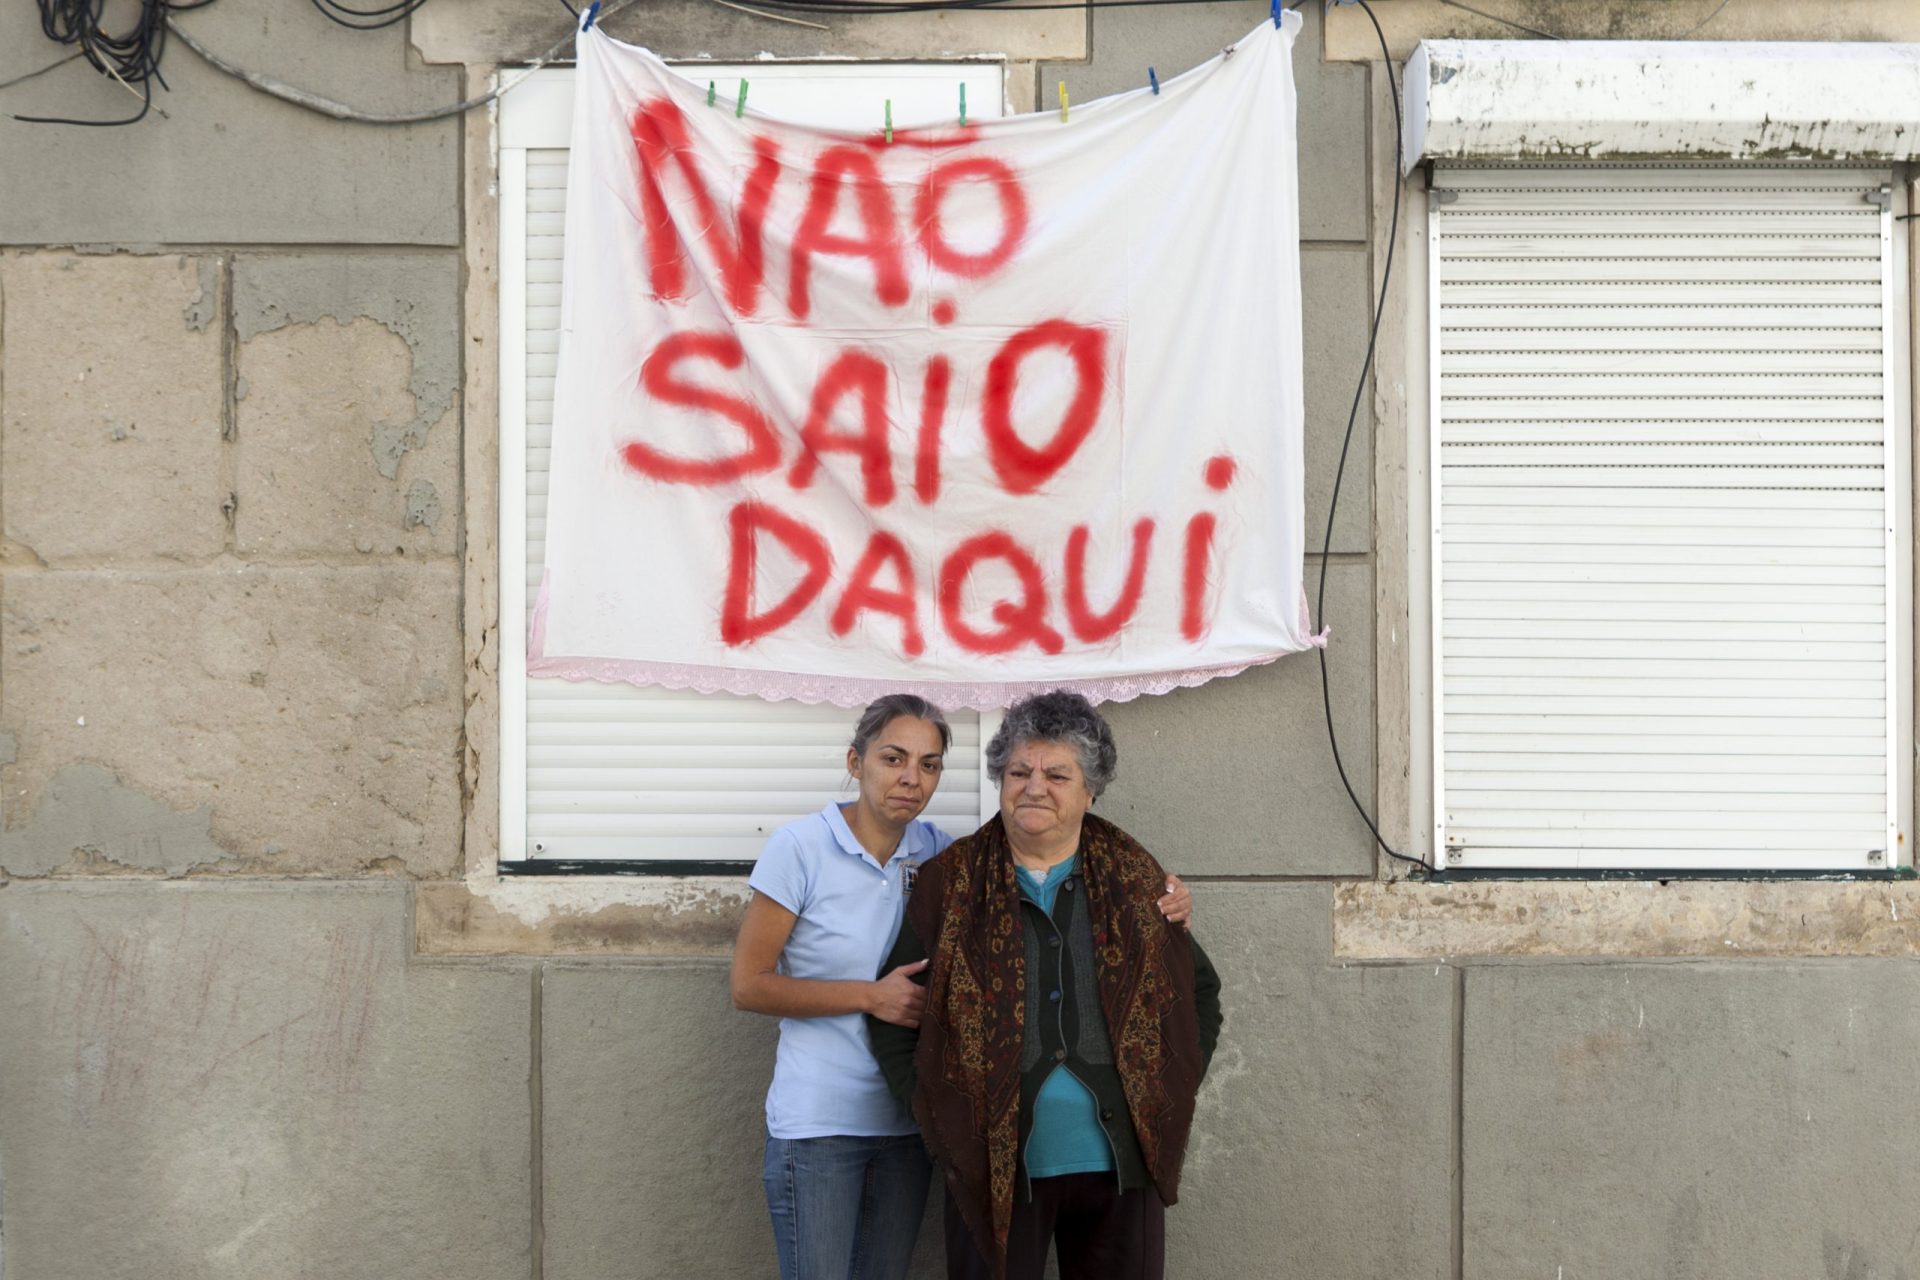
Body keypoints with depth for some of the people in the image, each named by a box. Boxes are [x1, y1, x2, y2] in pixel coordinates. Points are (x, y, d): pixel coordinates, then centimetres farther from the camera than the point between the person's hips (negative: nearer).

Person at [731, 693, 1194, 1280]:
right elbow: (748, 985, -10)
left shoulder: (935, 852, 2)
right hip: (817, 1123, -4)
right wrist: (871, 997, -17)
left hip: (907, 1120, 5)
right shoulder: (799, 848, -11)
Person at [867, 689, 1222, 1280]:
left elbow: (1199, 990, 14)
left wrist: (1172, 1089, 5)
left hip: (1119, 1161, 2)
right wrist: (934, 1109, -4)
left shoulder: (1132, 876, 6)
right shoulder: (953, 882, 1)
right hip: (995, 1163, -1)